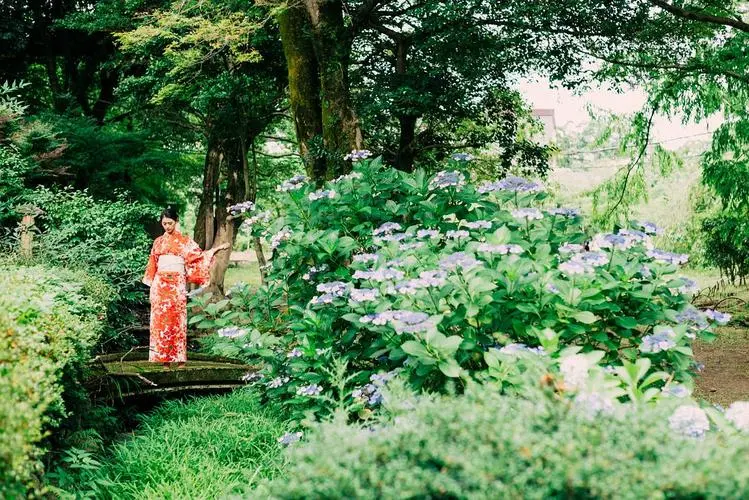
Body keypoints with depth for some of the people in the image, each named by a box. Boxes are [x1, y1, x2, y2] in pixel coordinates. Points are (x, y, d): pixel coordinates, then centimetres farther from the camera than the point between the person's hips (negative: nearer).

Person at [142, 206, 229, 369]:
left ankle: (180, 358, -1)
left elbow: (199, 256, 5)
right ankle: (164, 358, 2)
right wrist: (151, 287, 14)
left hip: (177, 285, -2)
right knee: (160, 320, -1)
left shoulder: (184, 241, 6)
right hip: (160, 285, 3)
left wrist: (217, 248, -5)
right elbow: (152, 265, 17)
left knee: (177, 320, -4)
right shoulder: (158, 242, 13)